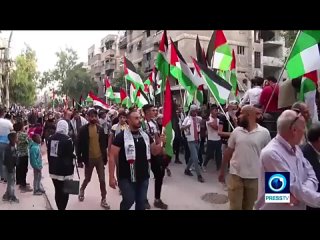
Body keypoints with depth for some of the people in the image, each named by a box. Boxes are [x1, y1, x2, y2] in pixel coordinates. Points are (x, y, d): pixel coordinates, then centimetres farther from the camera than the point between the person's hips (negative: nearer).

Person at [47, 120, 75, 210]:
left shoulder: (51, 138, 7)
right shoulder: (67, 139, -14)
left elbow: (49, 153, 13)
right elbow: (70, 155, -12)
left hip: (53, 169, 7)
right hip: (64, 170, -6)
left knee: (57, 191, 15)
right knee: (64, 192, 3)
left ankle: (59, 208, 24)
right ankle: (62, 208, 6)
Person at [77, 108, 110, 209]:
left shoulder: (100, 129, 1)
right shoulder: (83, 129, -8)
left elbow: (104, 144, 6)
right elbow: (79, 145, -6)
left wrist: (105, 157, 5)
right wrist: (79, 158, -9)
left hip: (100, 158, 2)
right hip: (89, 158, -2)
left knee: (102, 180, 3)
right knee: (87, 179, 14)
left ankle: (103, 200, 14)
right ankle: (82, 190, 45)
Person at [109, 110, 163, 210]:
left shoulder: (146, 135, 6)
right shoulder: (121, 136, -10)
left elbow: (154, 152, 14)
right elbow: (112, 156, -11)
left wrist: (161, 143, -7)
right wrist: (111, 177, -15)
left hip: (144, 176, 5)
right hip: (126, 177, -4)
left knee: (141, 202, 13)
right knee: (129, 201, 0)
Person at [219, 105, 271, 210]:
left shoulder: (264, 133, -6)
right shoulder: (236, 131, 1)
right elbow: (228, 152, 7)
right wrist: (222, 171, 9)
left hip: (254, 177, -1)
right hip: (235, 175, 1)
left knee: (248, 207, 16)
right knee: (234, 206, 7)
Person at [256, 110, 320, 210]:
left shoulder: (296, 148, 4)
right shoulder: (271, 153, -25)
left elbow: (312, 177, -1)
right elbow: (293, 189, -25)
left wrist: (299, 193, -18)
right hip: (275, 207, -8)